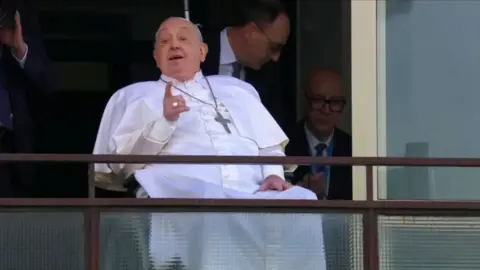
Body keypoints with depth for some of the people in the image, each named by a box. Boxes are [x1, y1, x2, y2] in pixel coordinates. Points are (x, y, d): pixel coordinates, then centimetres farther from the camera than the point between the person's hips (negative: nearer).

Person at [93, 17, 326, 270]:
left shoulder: (237, 90, 35)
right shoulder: (135, 96, 23)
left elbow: (270, 146, 28)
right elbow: (118, 161, 9)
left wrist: (274, 174, 3)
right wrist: (163, 122, -7)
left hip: (251, 195, 4)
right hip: (181, 192, -3)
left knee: (302, 202, -30)